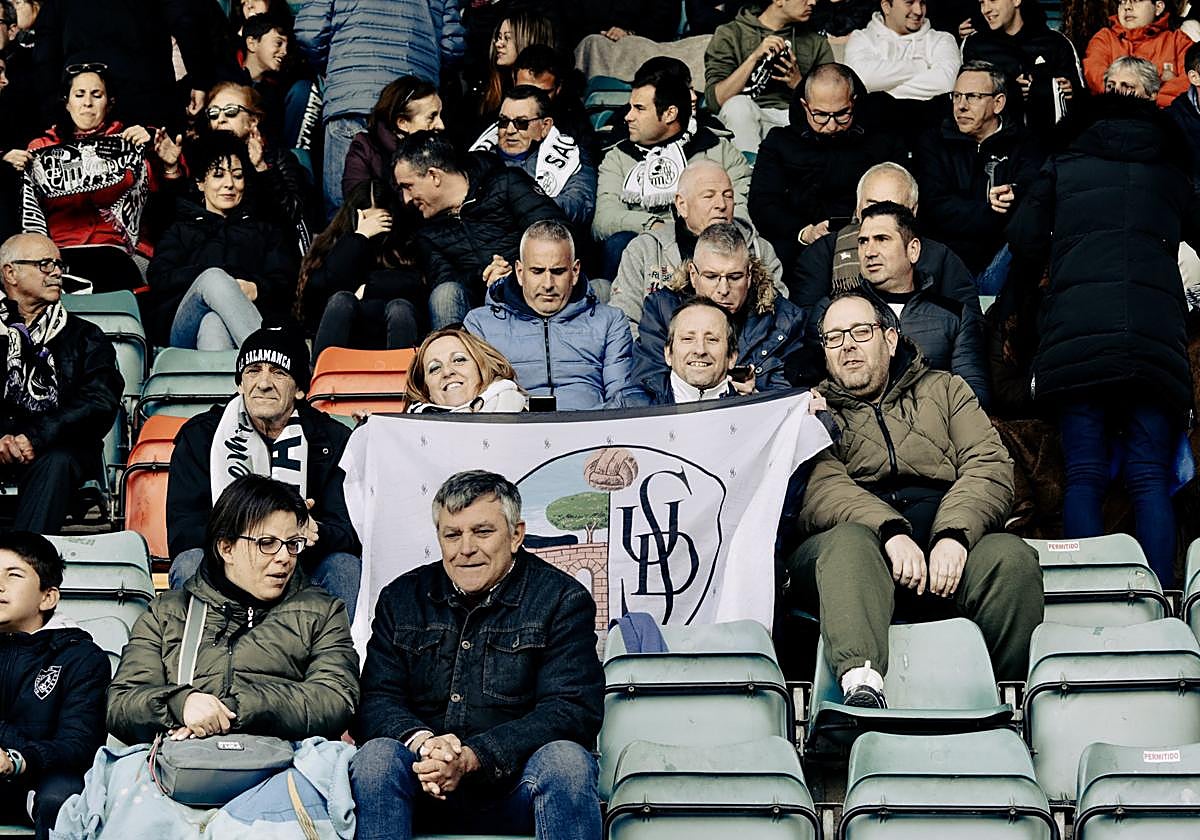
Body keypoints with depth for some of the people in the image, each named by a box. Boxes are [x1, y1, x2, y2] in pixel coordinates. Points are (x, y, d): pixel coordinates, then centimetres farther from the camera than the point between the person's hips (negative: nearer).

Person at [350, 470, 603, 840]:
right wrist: (421, 741, -21)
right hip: (426, 786, 2)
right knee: (377, 756, -29)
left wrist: (473, 758, -22)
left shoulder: (562, 599, 1)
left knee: (566, 760, -33)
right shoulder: (401, 598, 12)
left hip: (513, 786, -2)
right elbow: (376, 701, 4)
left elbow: (573, 711, -10)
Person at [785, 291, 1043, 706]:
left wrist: (954, 534, -13)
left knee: (1012, 556, -30)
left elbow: (990, 466, 9)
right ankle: (861, 686, -58)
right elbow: (823, 490, 0)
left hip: (947, 549, 1)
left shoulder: (943, 389, 26)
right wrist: (891, 532, -21)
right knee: (849, 542, -37)